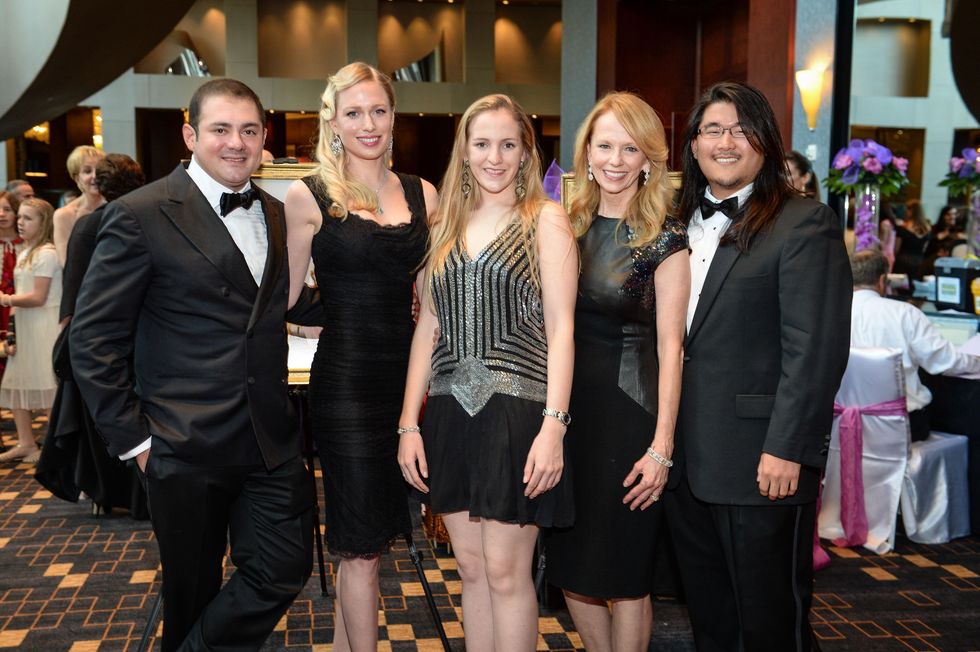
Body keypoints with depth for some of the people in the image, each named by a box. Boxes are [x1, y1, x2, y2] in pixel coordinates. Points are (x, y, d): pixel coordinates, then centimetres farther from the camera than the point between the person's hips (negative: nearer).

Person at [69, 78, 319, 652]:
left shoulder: (277, 215, 10)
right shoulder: (141, 215, -8)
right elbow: (94, 338, -7)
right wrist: (131, 437, -8)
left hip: (272, 441, 5)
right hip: (186, 448, -4)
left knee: (284, 571, 4)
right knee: (193, 588, 12)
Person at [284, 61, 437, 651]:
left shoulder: (423, 195, 8)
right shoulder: (310, 197, -4)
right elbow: (285, 294, 3)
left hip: (407, 373, 5)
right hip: (346, 377, -4)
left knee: (366, 536, 16)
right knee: (364, 546, 0)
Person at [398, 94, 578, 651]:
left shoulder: (546, 219, 1)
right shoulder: (445, 226, 14)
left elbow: (561, 327, -5)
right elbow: (428, 327, 13)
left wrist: (554, 425, -15)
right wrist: (409, 423, 8)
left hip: (517, 409, -4)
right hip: (452, 412, 5)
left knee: (505, 570, -1)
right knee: (473, 570, 11)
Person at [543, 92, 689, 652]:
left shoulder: (665, 237, -7)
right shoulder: (570, 224, 7)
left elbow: (670, 346, -10)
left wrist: (661, 447, -14)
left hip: (629, 408, -5)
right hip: (567, 404, 5)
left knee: (622, 568, 5)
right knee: (569, 560, 14)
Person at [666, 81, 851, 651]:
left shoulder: (804, 224, -7)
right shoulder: (682, 223, 13)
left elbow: (815, 348, -14)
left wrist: (786, 449, -18)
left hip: (763, 463, -6)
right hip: (686, 460, 6)